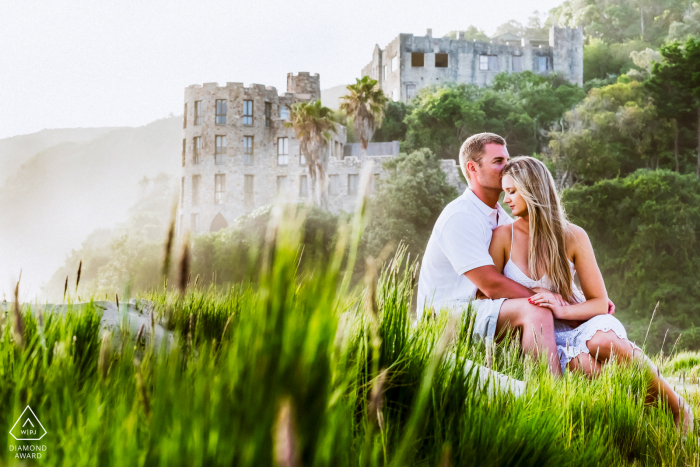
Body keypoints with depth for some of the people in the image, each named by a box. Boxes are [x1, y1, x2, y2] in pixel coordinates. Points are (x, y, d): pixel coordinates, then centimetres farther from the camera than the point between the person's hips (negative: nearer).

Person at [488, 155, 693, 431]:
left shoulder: (573, 237, -4)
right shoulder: (502, 237, -3)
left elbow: (600, 303, -3)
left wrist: (562, 309, -21)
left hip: (581, 324, 1)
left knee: (600, 341, -37)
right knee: (580, 364, -37)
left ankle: (676, 406, -17)